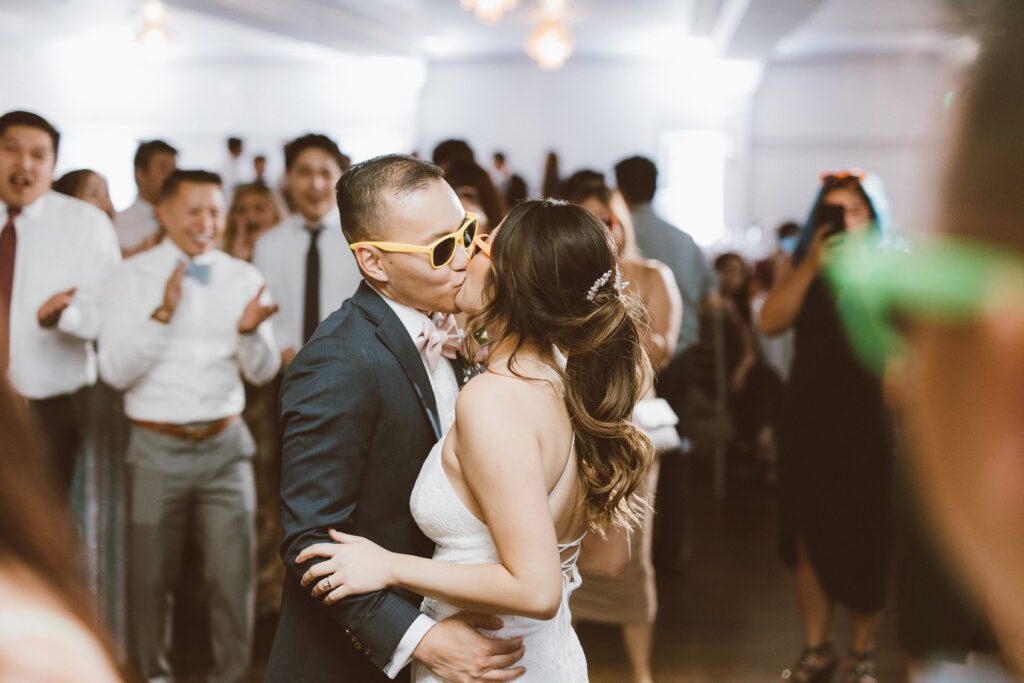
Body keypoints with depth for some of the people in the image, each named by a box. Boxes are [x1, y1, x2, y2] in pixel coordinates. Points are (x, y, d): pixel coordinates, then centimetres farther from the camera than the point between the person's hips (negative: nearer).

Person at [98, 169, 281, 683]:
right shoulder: (133, 276, -3)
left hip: (225, 445, 2)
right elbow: (114, 371, -9)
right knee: (151, 573, 10)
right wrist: (163, 314, -20)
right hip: (158, 448, -1)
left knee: (233, 572, 1)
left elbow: (263, 372, 3)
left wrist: (249, 332, -17)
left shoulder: (243, 277, 4)